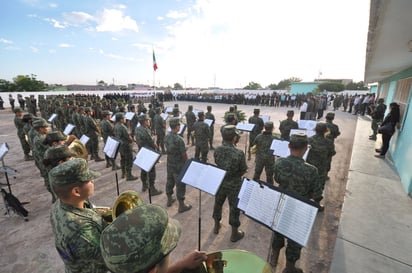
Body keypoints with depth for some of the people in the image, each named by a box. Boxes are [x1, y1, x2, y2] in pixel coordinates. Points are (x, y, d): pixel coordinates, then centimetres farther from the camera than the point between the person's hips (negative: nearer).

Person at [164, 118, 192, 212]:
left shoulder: (166, 137, -2)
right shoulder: (179, 139, -26)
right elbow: (184, 154, -19)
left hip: (169, 164, 8)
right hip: (179, 165, -7)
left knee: (169, 181, 20)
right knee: (180, 184, 4)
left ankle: (169, 200, 39)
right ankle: (181, 206, 17)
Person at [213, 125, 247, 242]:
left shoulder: (217, 150, -15)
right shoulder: (239, 153, -26)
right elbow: (243, 170, -12)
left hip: (220, 182, 4)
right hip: (234, 185, -4)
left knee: (218, 204, 24)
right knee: (234, 208, 15)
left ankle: (216, 226, 46)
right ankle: (234, 233, 34)